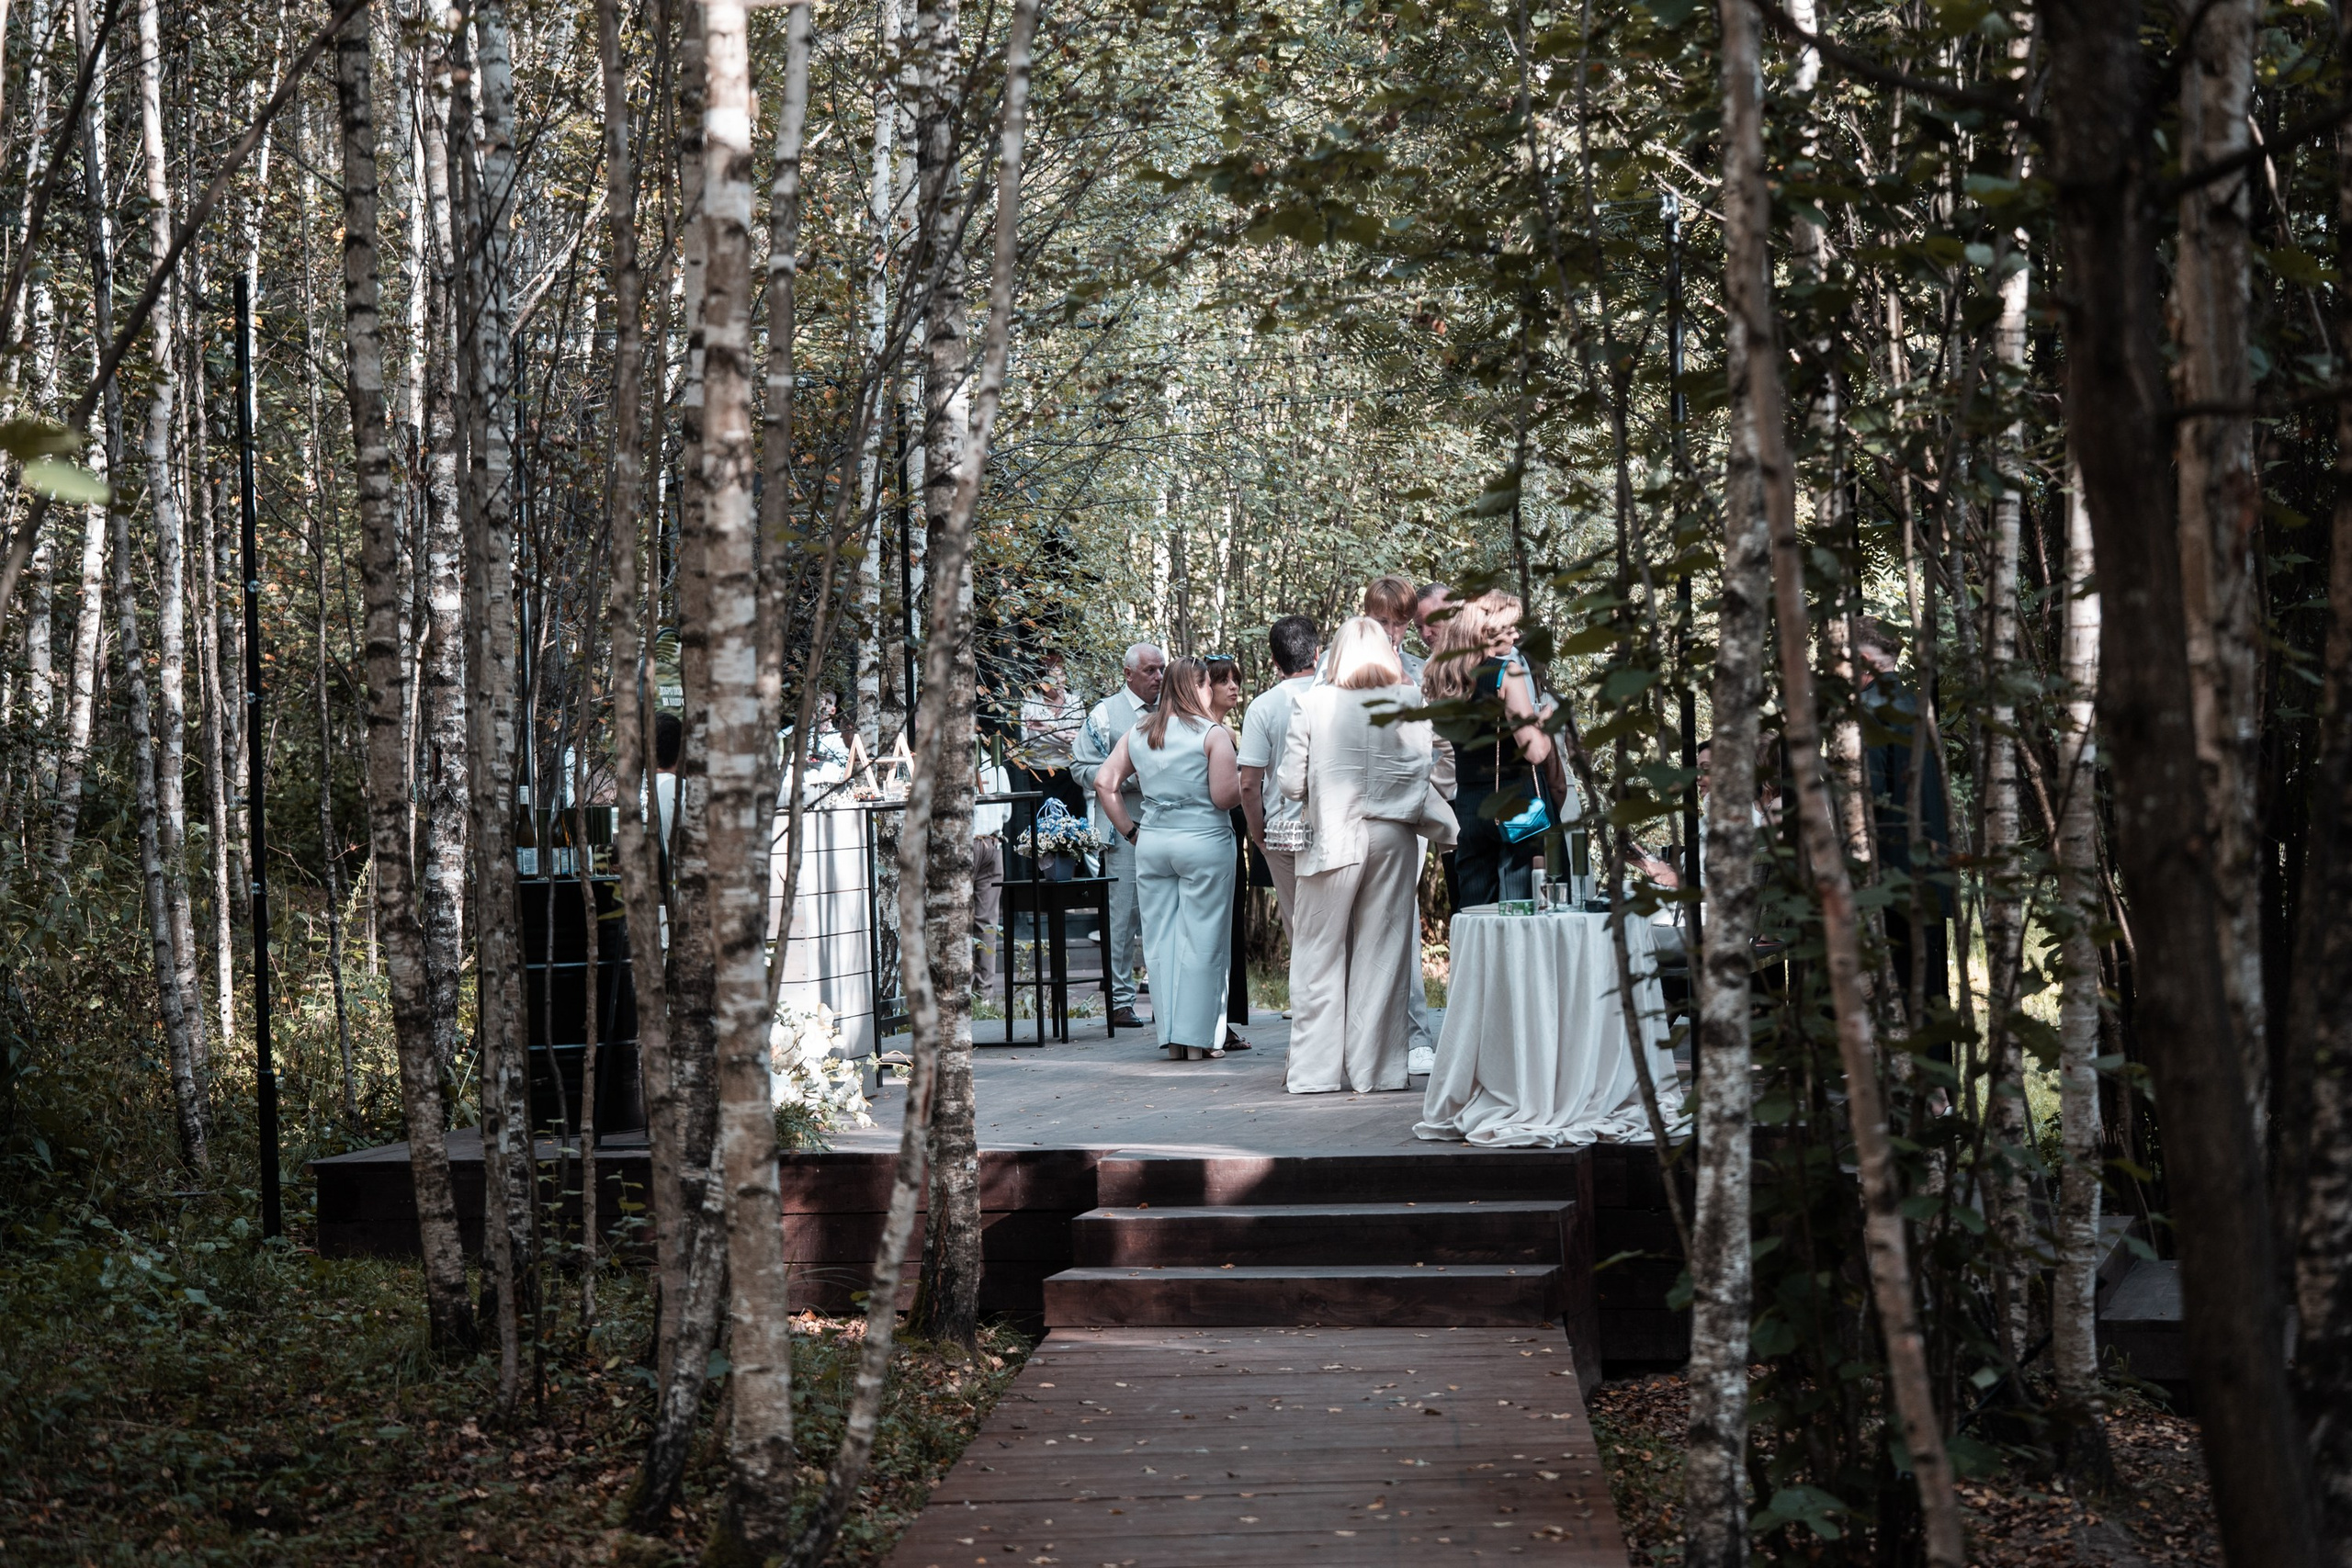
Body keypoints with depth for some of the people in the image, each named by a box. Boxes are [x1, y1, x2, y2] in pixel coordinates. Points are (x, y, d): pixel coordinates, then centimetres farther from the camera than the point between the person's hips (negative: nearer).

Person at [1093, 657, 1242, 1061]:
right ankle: (1197, 1038, 2)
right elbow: (1225, 797, -12)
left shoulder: (1137, 735, 8)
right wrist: (1246, 774, 6)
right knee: (1201, 941, 1)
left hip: (1152, 844, 5)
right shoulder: (1213, 734, -8)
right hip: (1204, 843, -5)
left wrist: (1129, 829, 11)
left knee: (1161, 940, 8)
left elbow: (1104, 783, 7)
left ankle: (1172, 1036, 10)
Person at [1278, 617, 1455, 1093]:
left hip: (1333, 838, -1)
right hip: (1394, 838, 1)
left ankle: (1316, 1068, 9)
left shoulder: (1313, 703, -3)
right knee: (1383, 952, 7)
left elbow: (1291, 784, -3)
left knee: (1320, 953, 8)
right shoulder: (1415, 703, -1)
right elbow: (1442, 777, 0)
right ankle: (1375, 1067, 10)